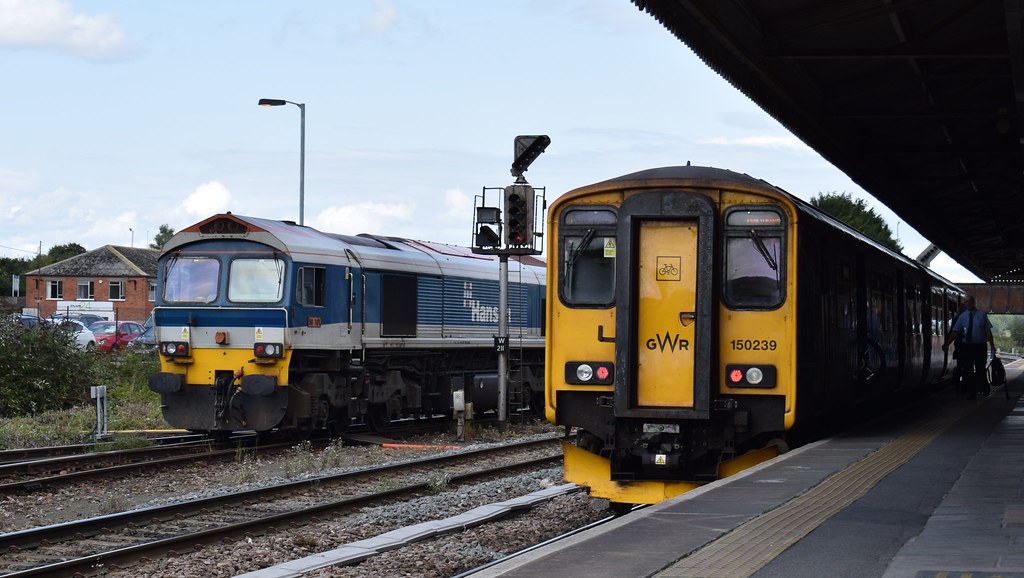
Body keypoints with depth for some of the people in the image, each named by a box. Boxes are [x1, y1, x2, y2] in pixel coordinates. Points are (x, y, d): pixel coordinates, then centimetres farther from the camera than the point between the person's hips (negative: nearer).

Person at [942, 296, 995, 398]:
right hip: (966, 346, 2)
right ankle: (971, 392, 12)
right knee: (968, 371, 3)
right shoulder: (962, 316, 4)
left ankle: (983, 389, 26)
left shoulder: (982, 315, 0)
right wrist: (947, 344, -7)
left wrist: (992, 346, -6)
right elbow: (955, 331, 0)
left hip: (980, 346, -2)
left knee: (980, 369, 4)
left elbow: (988, 331, -1)